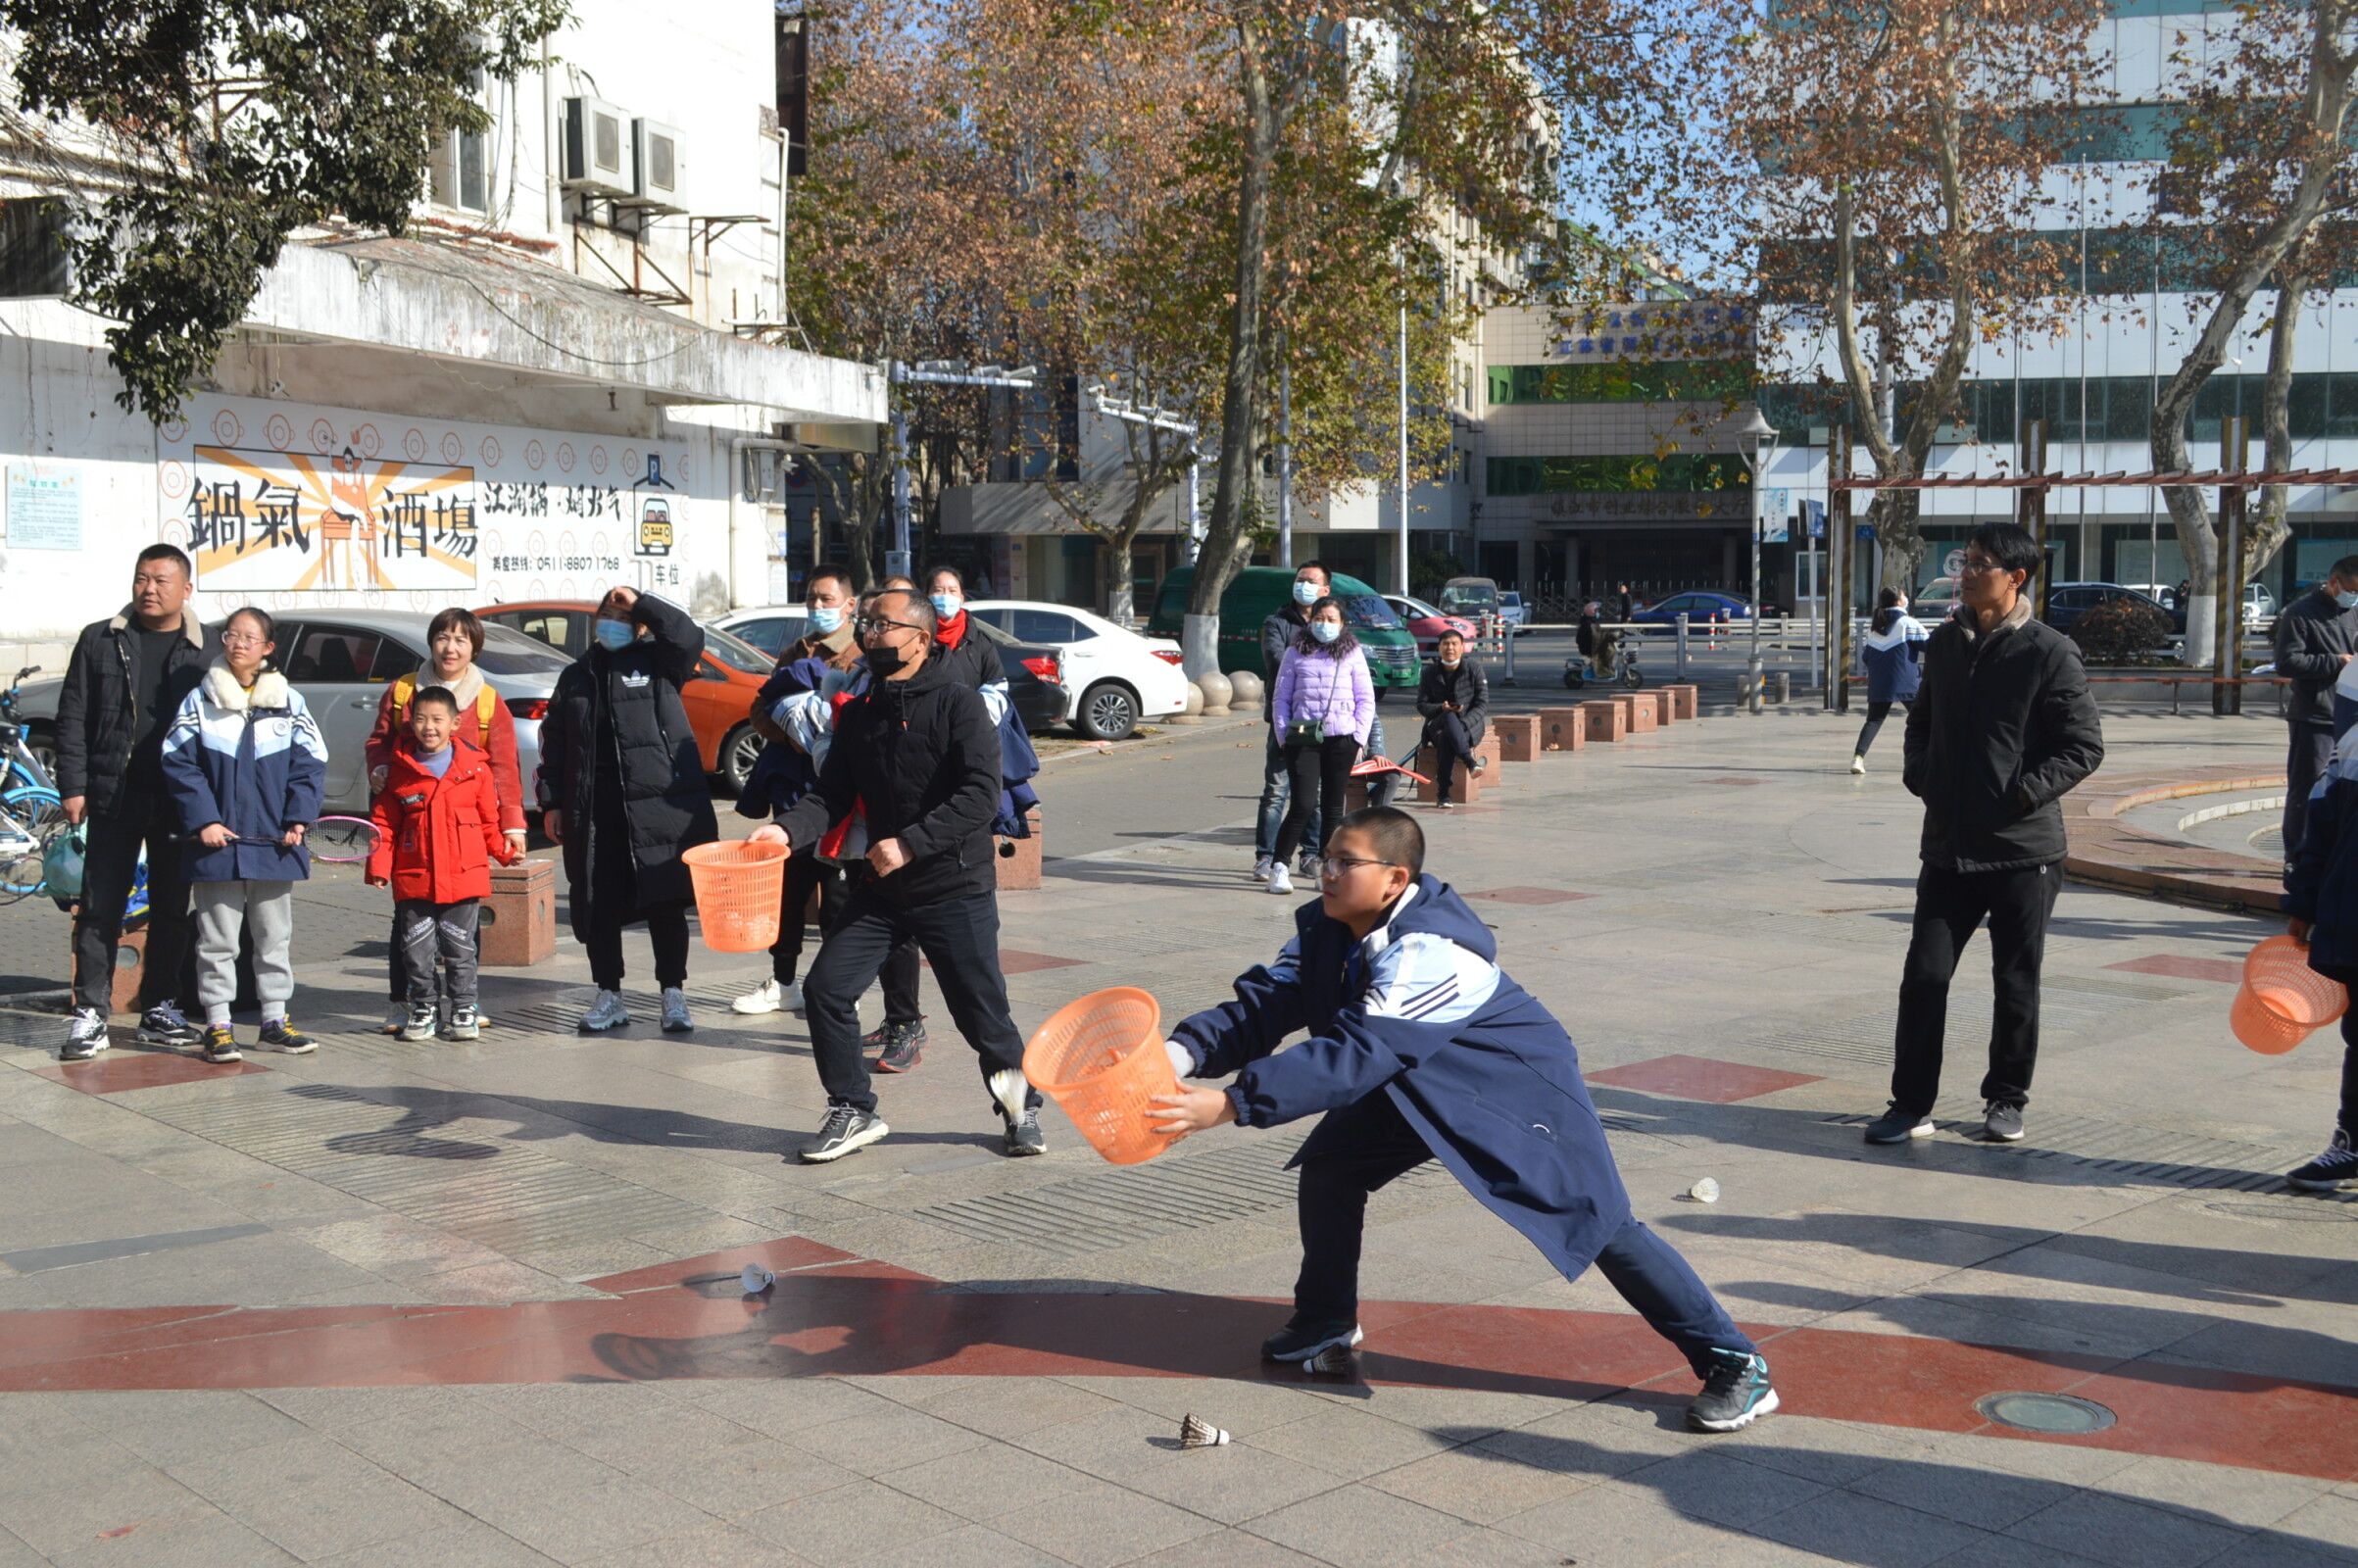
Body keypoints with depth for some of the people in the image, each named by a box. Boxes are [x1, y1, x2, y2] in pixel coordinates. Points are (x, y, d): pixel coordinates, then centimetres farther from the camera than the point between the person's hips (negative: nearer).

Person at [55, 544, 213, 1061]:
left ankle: (159, 1009, 19)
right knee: (100, 908, 0)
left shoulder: (203, 651, 3)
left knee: (171, 909, 8)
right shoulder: (100, 641, 4)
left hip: (178, 801, 1)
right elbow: (72, 718, 4)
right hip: (114, 798, -1)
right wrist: (73, 787, -4)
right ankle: (91, 1014, 4)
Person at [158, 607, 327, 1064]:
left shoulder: (289, 702, 5)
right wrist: (203, 819, -11)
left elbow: (310, 764, 4)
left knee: (275, 936, 10)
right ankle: (218, 1026, 9)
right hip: (217, 841, -2)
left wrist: (299, 819, -7)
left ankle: (275, 1021, 19)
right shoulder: (199, 701, 1)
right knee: (218, 939, 3)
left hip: (274, 842, 2)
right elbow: (179, 764, -2)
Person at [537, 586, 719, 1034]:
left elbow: (689, 637, -15)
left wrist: (639, 602, -13)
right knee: (597, 906, 6)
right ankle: (608, 997, 18)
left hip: (657, 802, -3)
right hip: (593, 809, 3)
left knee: (665, 904, 0)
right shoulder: (577, 675, 16)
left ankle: (674, 997, 8)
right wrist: (552, 802, 8)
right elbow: (554, 741, 15)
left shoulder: (657, 662, 6)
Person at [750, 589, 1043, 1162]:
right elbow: (833, 794, 5)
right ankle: (853, 1111, 13)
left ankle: (1021, 1108, 26)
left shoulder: (958, 702, -10)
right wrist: (788, 828, -15)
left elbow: (980, 794, -19)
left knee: (981, 1009, 2)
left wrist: (909, 844, -25)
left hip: (954, 887, -5)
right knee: (825, 989, -3)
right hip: (879, 887, 6)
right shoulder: (858, 713, 9)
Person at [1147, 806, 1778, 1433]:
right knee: (1328, 1165, 1)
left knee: (1599, 1221, -12)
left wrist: (1231, 1104, -49)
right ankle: (1327, 1321, 23)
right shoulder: (1326, 929, -9)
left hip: (1521, 1087, -8)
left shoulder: (1429, 953, -36)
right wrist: (1183, 1052, -33)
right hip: (1425, 1087, 8)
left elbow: (1358, 1055, -44)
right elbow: (1264, 1004, -14)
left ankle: (1735, 1364, -1)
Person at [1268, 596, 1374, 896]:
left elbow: (1366, 699, 8)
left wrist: (1359, 736, -1)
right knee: (1302, 805, -11)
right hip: (1302, 737, -1)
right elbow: (1280, 698, 9)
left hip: (1341, 738, 1)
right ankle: (1278, 866, -3)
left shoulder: (1353, 653, 9)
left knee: (1333, 808, 6)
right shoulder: (1296, 653, 8)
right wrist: (1283, 734, -1)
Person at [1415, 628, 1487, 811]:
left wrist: (1462, 724, -21)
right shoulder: (1430, 672, 5)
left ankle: (1443, 794, -36)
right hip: (1437, 724, 1)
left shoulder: (1473, 669, 0)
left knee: (1445, 738, -38)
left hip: (1470, 724, -1)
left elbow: (1482, 704, -4)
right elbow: (1421, 705, 4)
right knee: (1450, 719, -39)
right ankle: (1470, 761, -42)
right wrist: (1442, 708, -19)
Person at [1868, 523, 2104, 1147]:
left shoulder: (2049, 653, -8)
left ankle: (2007, 1100, 23)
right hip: (1949, 844, 4)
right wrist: (1920, 775, 5)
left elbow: (2085, 746, -7)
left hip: (2024, 849, -4)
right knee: (1924, 976, 1)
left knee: (2017, 982, 8)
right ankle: (1911, 1104, 9)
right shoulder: (1944, 643, 8)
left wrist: (2025, 792, -16)